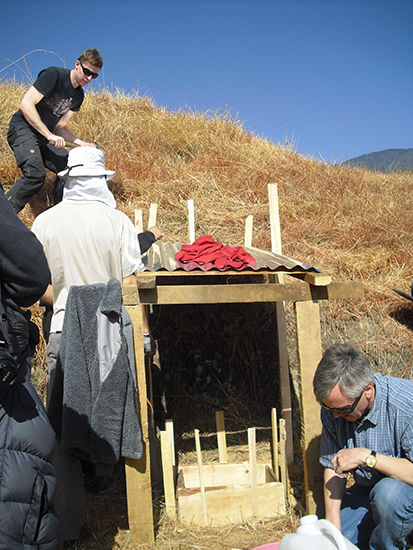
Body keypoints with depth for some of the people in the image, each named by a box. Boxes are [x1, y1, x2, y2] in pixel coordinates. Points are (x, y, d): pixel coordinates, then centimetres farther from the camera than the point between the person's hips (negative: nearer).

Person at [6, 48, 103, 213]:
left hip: (42, 138, 8)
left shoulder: (79, 95, 13)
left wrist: (82, 143, -2)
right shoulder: (54, 75, -11)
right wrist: (49, 135, -21)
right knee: (35, 174, -30)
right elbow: (25, 104, -18)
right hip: (22, 129, -8)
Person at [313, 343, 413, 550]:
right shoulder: (334, 404, -10)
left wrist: (367, 457, -33)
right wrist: (333, 519, -11)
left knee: (388, 494, -36)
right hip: (366, 490, 5)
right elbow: (332, 464, -2)